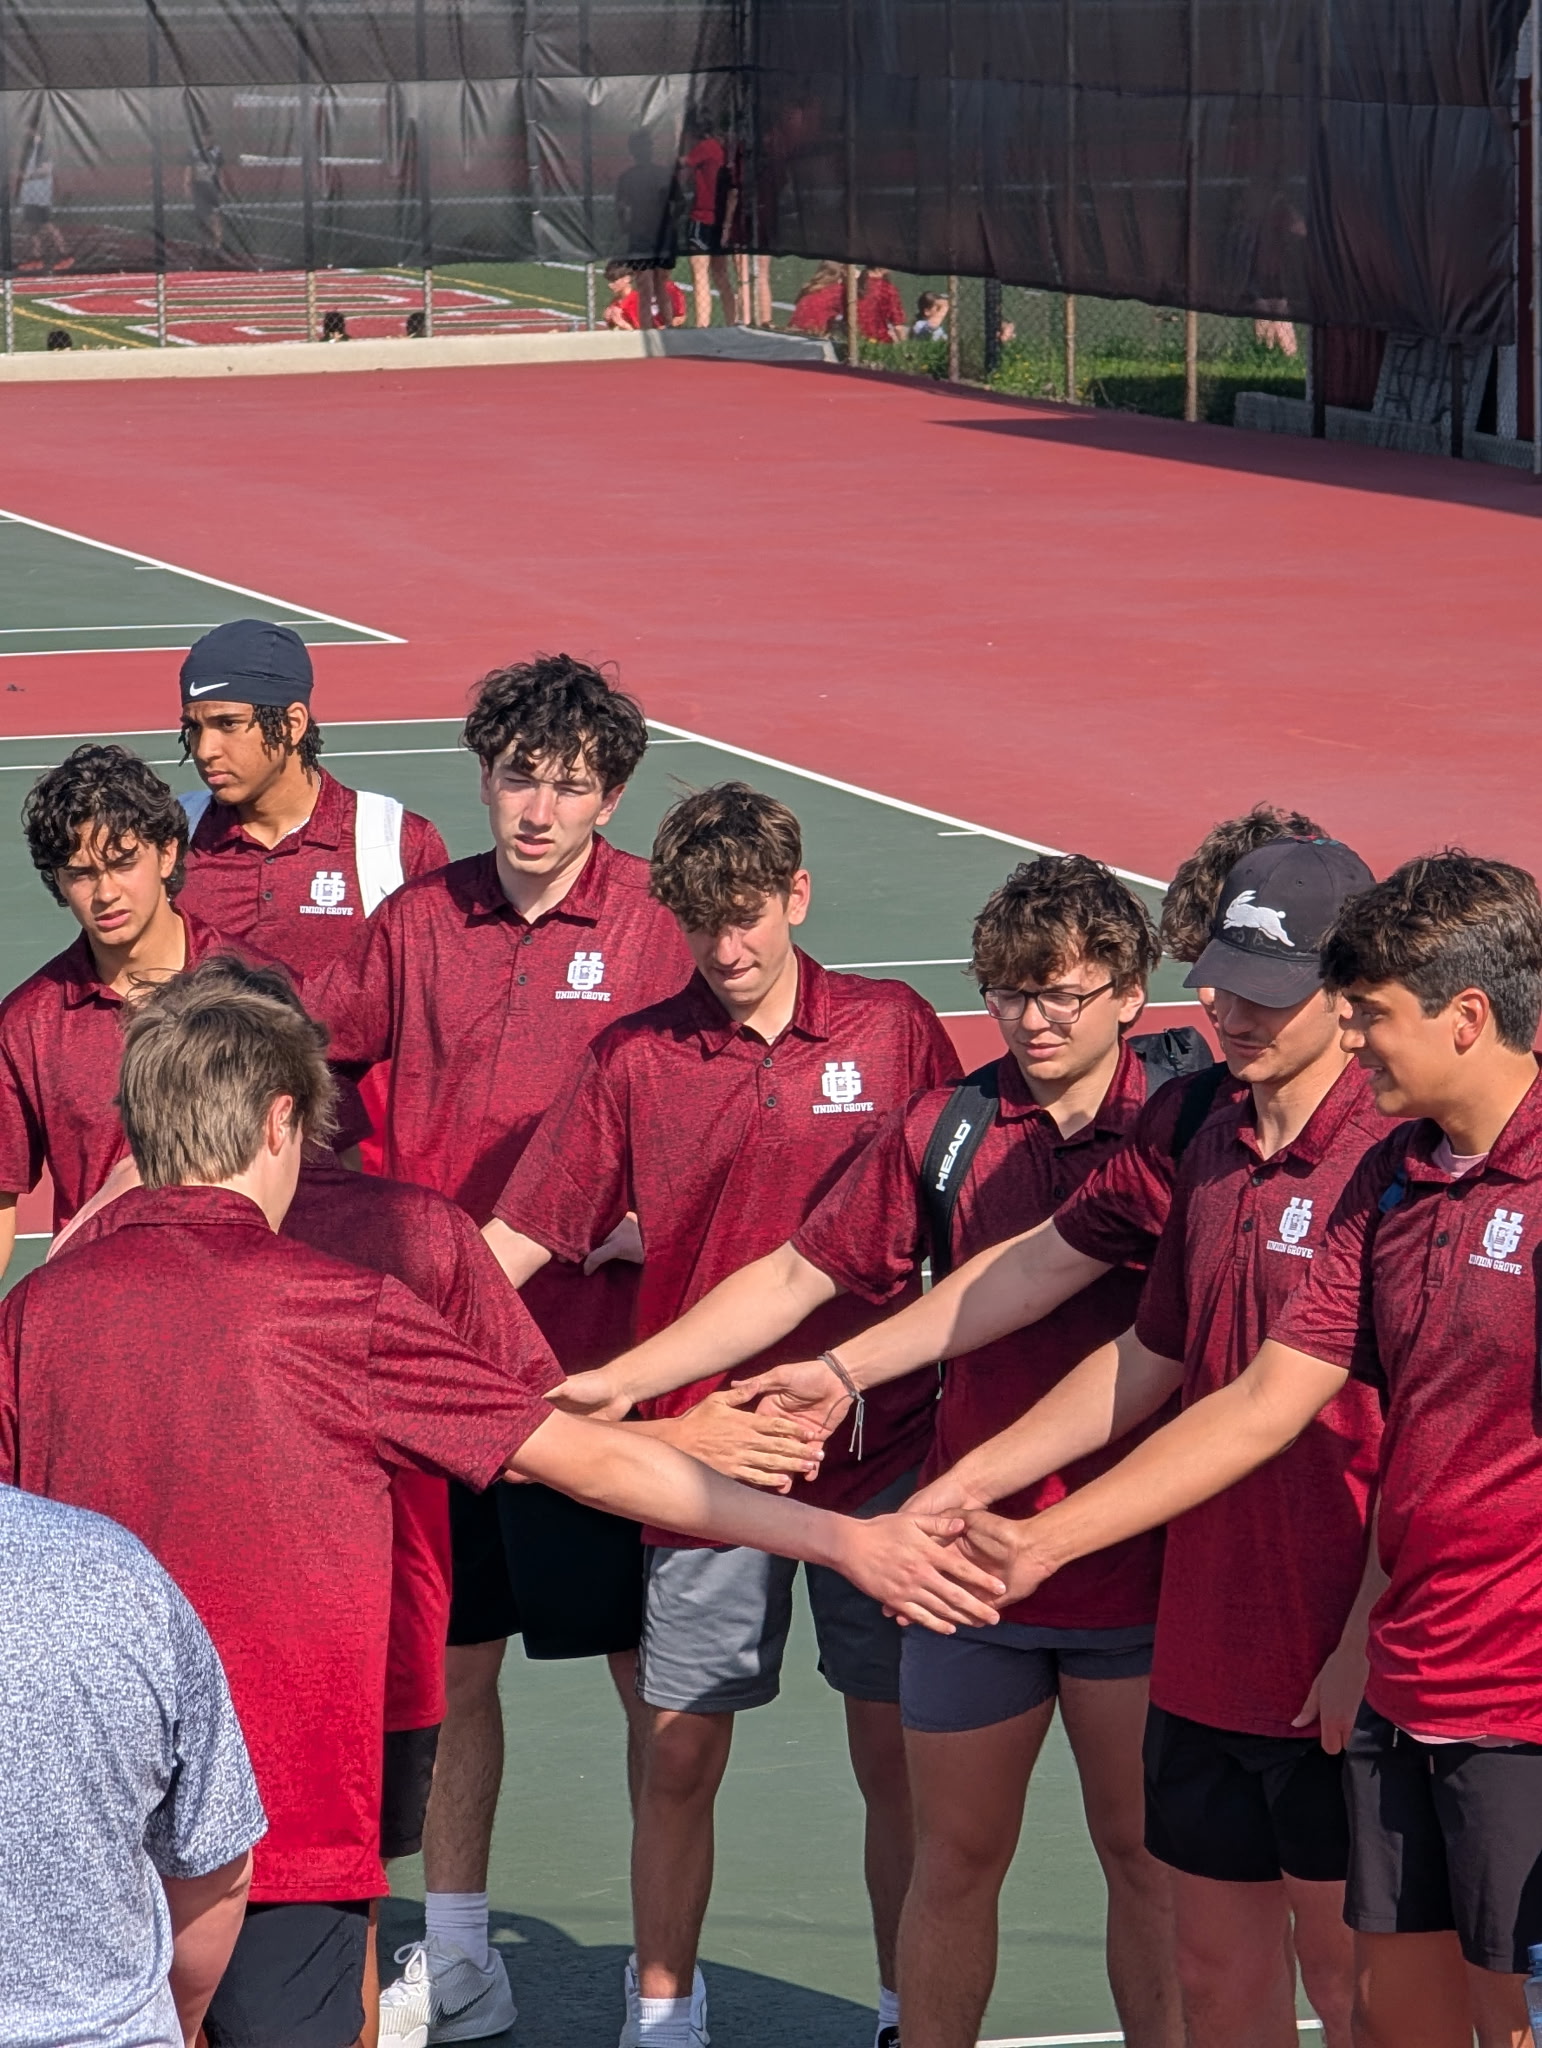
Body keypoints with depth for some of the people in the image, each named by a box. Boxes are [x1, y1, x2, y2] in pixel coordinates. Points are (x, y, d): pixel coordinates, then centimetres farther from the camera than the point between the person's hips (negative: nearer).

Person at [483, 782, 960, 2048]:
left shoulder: (893, 1030, 1)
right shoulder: (636, 1059, 2)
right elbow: (514, 1242, 2)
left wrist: (926, 1370, 5)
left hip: (878, 1453, -1)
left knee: (898, 1755, 4)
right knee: (679, 1754, 5)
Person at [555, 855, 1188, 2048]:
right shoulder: (943, 1133, 3)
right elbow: (796, 1279, 5)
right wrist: (620, 1381, -1)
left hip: (1138, 1570, -2)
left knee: (1145, 1852, 7)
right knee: (954, 1859, 9)